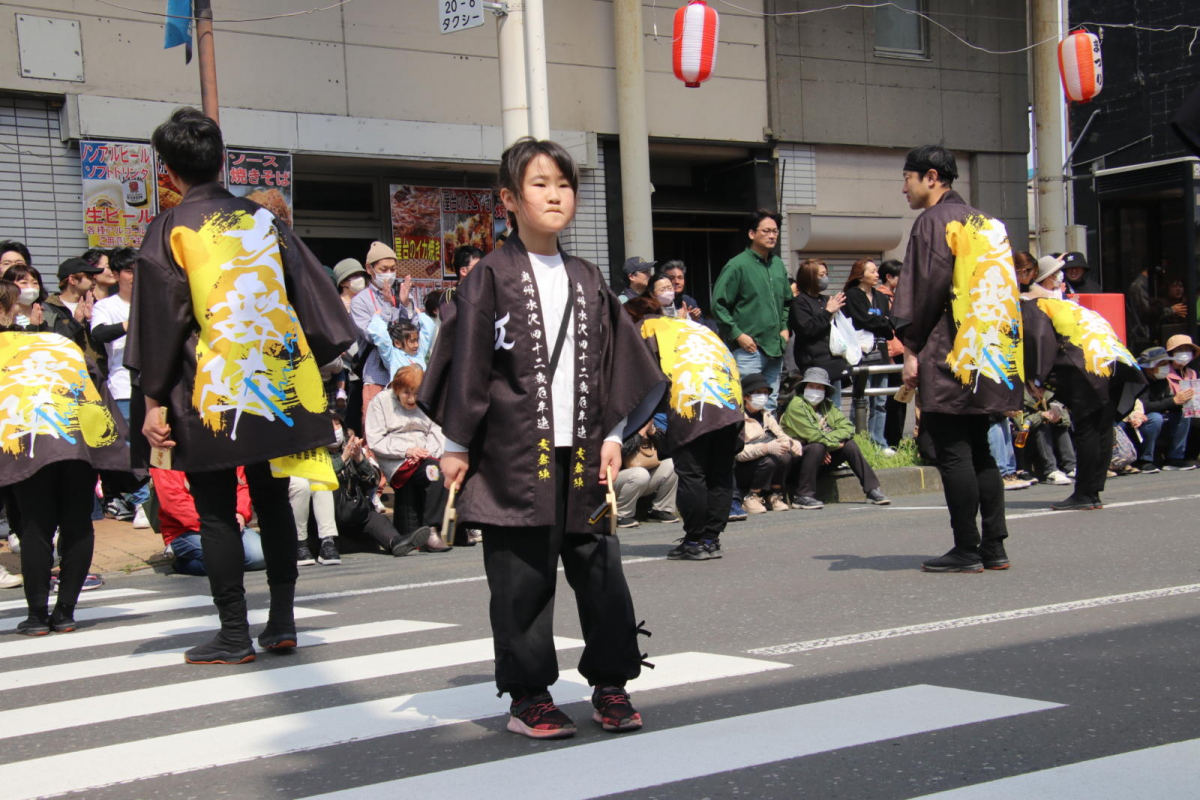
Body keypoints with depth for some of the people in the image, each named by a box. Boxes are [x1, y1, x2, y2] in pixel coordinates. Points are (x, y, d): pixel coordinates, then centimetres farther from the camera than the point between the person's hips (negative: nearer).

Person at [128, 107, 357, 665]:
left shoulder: (169, 230, -6)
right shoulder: (264, 220, 7)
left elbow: (159, 321, -7)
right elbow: (313, 297, 8)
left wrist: (152, 402, -4)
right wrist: (316, 369, 16)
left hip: (209, 393, -4)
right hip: (277, 384, 4)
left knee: (216, 514, 4)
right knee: (272, 502, 13)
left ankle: (234, 635, 6)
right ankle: (282, 622, 13)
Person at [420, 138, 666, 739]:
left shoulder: (587, 281, 13)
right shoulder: (491, 277, -1)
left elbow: (614, 362, 16)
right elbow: (467, 363, -2)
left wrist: (613, 433, 8)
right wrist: (456, 444, -4)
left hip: (580, 451, 4)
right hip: (515, 451, -4)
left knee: (600, 568, 3)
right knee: (522, 577, 1)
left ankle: (609, 683, 16)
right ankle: (528, 696, 11)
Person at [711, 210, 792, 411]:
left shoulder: (778, 265, 14)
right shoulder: (737, 265, -8)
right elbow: (718, 305, -9)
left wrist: (784, 328, 15)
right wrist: (738, 335, -13)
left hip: (775, 349, 7)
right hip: (748, 349, -7)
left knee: (770, 405, 11)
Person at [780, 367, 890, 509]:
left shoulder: (827, 405, 10)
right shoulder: (796, 405, -11)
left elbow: (847, 428, -3)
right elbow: (811, 434, -22)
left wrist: (829, 439, -20)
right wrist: (835, 444, -14)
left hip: (824, 455, 6)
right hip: (798, 455, -6)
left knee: (849, 445, -11)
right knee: (817, 447, -34)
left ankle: (873, 490, -10)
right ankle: (803, 496, -31)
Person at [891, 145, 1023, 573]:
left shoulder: (934, 221, -7)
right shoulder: (987, 223, 17)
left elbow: (925, 290, -14)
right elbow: (997, 290, 18)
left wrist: (911, 349, -7)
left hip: (948, 358, -8)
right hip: (989, 358, 8)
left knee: (952, 454, -4)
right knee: (979, 450, 12)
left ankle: (967, 550, -4)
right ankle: (993, 546, 11)